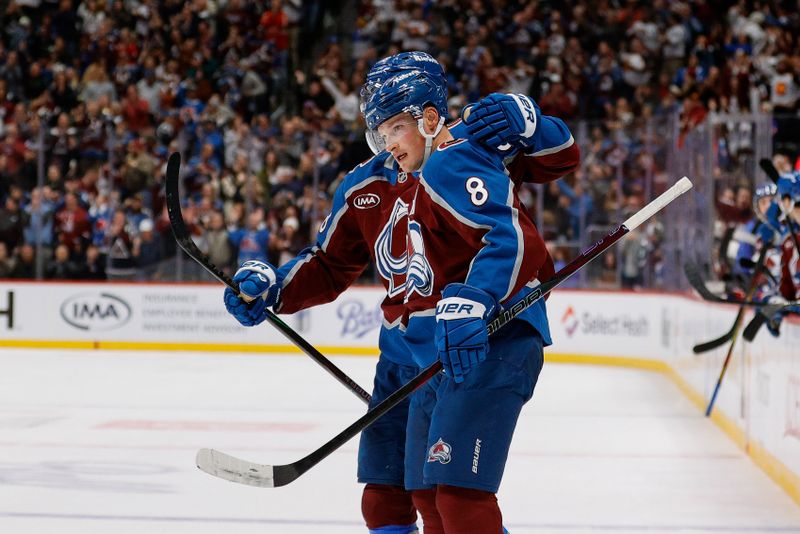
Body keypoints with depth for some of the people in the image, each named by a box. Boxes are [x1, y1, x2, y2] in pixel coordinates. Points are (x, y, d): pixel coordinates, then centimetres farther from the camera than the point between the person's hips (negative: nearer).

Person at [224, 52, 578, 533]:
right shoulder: (364, 189, 9)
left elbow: (560, 156, -13)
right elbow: (329, 267, 18)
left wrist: (520, 121, -31)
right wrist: (268, 286, 3)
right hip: (402, 357, 7)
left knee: (438, 492, -15)